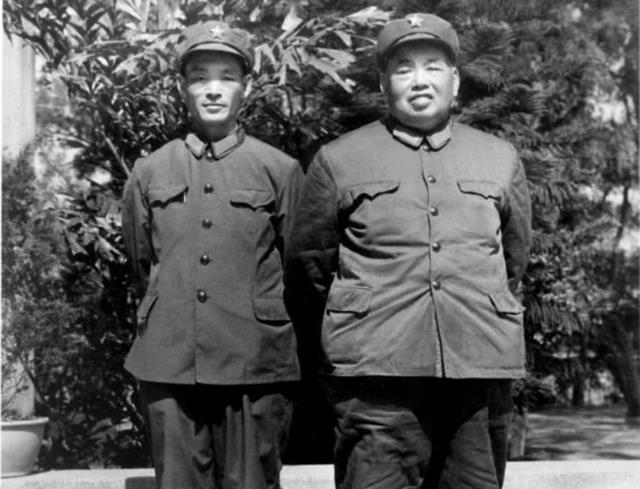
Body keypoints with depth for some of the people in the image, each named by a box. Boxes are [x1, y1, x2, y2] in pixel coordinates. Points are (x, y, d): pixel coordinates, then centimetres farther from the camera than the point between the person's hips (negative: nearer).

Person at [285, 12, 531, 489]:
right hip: (378, 377, -3)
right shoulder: (338, 160, 5)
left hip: (482, 374, 3)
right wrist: (337, 349, 16)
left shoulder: (501, 158, 13)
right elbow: (307, 267, 10)